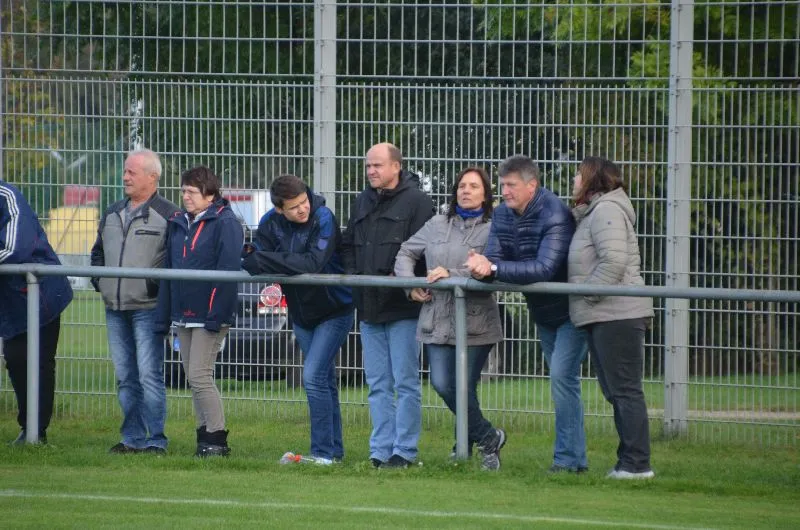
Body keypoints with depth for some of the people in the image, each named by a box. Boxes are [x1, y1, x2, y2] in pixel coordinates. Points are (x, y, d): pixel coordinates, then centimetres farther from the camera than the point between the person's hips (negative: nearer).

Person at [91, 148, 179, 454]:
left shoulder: (167, 216, -5)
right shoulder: (112, 215, 17)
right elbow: (98, 253, 29)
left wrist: (157, 284, -14)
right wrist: (98, 280, 14)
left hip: (148, 308, -7)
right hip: (115, 309, 7)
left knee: (150, 375, -10)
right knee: (125, 377, 9)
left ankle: (156, 440, -6)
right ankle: (132, 438, 15)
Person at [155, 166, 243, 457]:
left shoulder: (225, 223, -9)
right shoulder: (178, 223, 14)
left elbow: (227, 272, -15)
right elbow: (168, 271, 17)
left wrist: (216, 316, -21)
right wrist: (163, 317, 13)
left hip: (209, 315, -8)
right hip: (183, 314, 8)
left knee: (199, 375, -11)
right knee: (193, 378, 9)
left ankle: (216, 439, -5)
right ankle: (206, 437, 15)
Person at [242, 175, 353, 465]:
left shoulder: (323, 218, -22)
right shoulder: (270, 224, -7)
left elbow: (314, 262, -34)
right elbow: (256, 262, -14)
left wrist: (265, 261, -35)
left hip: (334, 310, -6)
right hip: (301, 312, 6)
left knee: (313, 377, -15)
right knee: (324, 381, 13)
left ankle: (323, 452, -11)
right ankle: (334, 450, 21)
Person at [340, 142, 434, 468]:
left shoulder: (416, 201, -7)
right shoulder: (364, 202, 16)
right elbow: (348, 244, 23)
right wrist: (353, 274, 7)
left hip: (402, 307, -7)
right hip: (369, 307, 7)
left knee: (405, 382, -3)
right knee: (378, 384, 9)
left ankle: (404, 451, 0)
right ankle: (381, 451, 12)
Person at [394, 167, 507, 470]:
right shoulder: (437, 226, 12)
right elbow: (406, 253, 22)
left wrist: (452, 274, -21)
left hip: (476, 322, -4)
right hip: (438, 321, 4)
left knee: (464, 388, -6)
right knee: (441, 384, -5)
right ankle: (488, 438, 14)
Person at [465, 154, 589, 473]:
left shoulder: (555, 216, -26)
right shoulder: (502, 215, -1)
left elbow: (544, 268, -36)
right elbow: (493, 259, -8)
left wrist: (494, 268, -41)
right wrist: (481, 266, -33)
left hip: (570, 308, -8)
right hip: (543, 311, 8)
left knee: (562, 375, -17)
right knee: (561, 378, 12)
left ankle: (569, 458, -14)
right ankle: (574, 456, 19)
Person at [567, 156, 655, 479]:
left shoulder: (606, 211, -10)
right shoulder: (592, 213, 22)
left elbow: (614, 262, -22)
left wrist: (585, 295, -16)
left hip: (616, 315, -11)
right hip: (604, 317, 11)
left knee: (624, 389, -9)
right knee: (616, 391, 12)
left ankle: (636, 464, -8)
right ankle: (629, 462, 16)